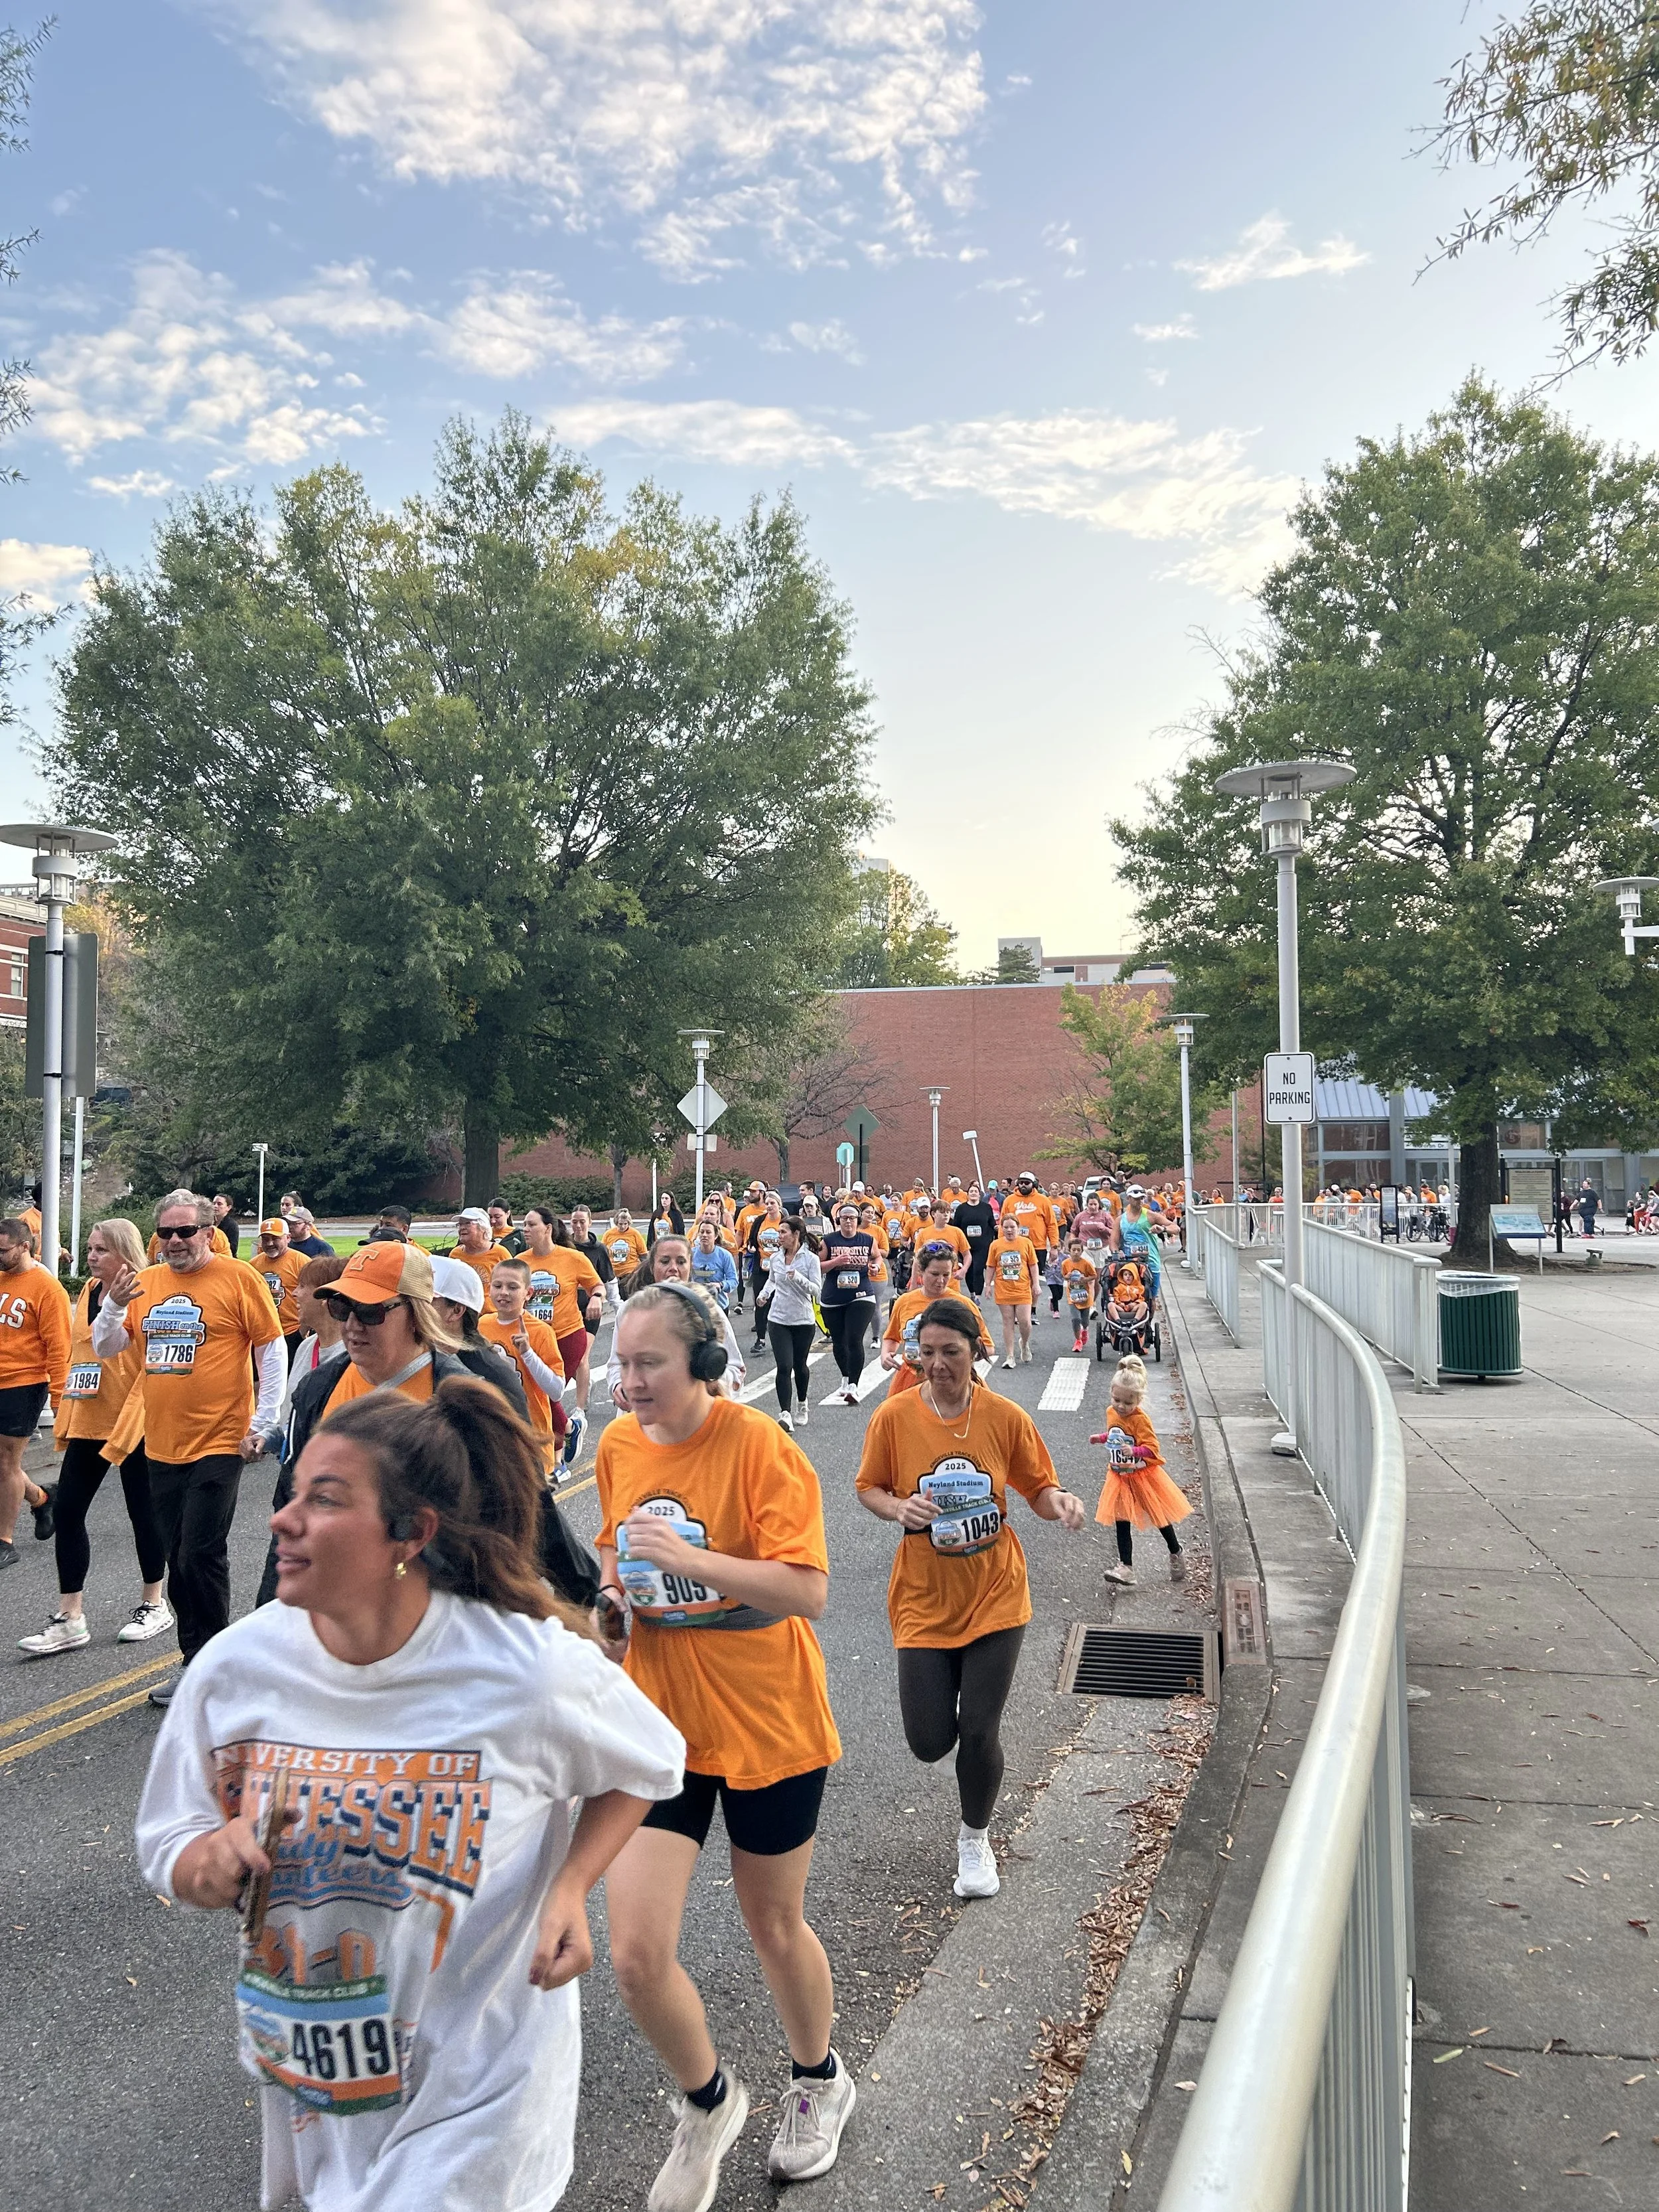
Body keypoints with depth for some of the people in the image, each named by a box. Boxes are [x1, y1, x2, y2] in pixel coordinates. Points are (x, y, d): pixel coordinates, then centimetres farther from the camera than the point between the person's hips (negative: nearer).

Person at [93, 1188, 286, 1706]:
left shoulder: (238, 1278, -8)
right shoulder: (144, 1282, 8)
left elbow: (272, 1351, -6)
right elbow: (105, 1348, 11)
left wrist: (263, 1424, -10)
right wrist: (114, 1304, -8)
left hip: (220, 1443, -6)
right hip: (162, 1445, 6)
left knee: (200, 1557, -6)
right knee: (179, 1560, 13)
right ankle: (197, 1662, 26)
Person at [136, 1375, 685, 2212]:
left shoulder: (533, 1671, -24)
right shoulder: (234, 1669, -15)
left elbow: (648, 1767, -4)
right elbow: (168, 1851, -1)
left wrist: (570, 1887, -18)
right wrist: (212, 1862, -23)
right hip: (308, 2076, 4)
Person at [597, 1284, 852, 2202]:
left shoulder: (758, 1446, -18)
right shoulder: (617, 1446, -1)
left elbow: (807, 1589, -23)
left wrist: (689, 1559, -33)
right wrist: (617, 1584, -5)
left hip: (765, 1722, -4)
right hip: (659, 1722, 4)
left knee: (773, 1925, 15)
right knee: (636, 1955, -4)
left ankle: (819, 2080, 47)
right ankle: (708, 2100, 28)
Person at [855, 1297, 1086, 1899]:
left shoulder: (1006, 1417, -9)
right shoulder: (894, 1416, -10)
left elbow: (1038, 1489, 1)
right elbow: (868, 1488, 2)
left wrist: (1060, 1502, -21)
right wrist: (899, 1507, -19)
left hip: (995, 1596, 0)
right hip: (924, 1601, 0)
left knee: (979, 1734, 2)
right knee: (929, 1742, 1)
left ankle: (975, 1840, 32)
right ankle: (941, 1689, 40)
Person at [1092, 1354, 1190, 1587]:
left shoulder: (1140, 1419, -24)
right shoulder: (1112, 1413, -2)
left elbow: (1152, 1448, -29)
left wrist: (1133, 1451, -43)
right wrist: (1101, 1438, 6)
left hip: (1142, 1476, -5)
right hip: (1119, 1478, 6)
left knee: (1160, 1517, 12)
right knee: (1121, 1522, 1)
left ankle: (1176, 1555, 36)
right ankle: (1126, 1568, 4)